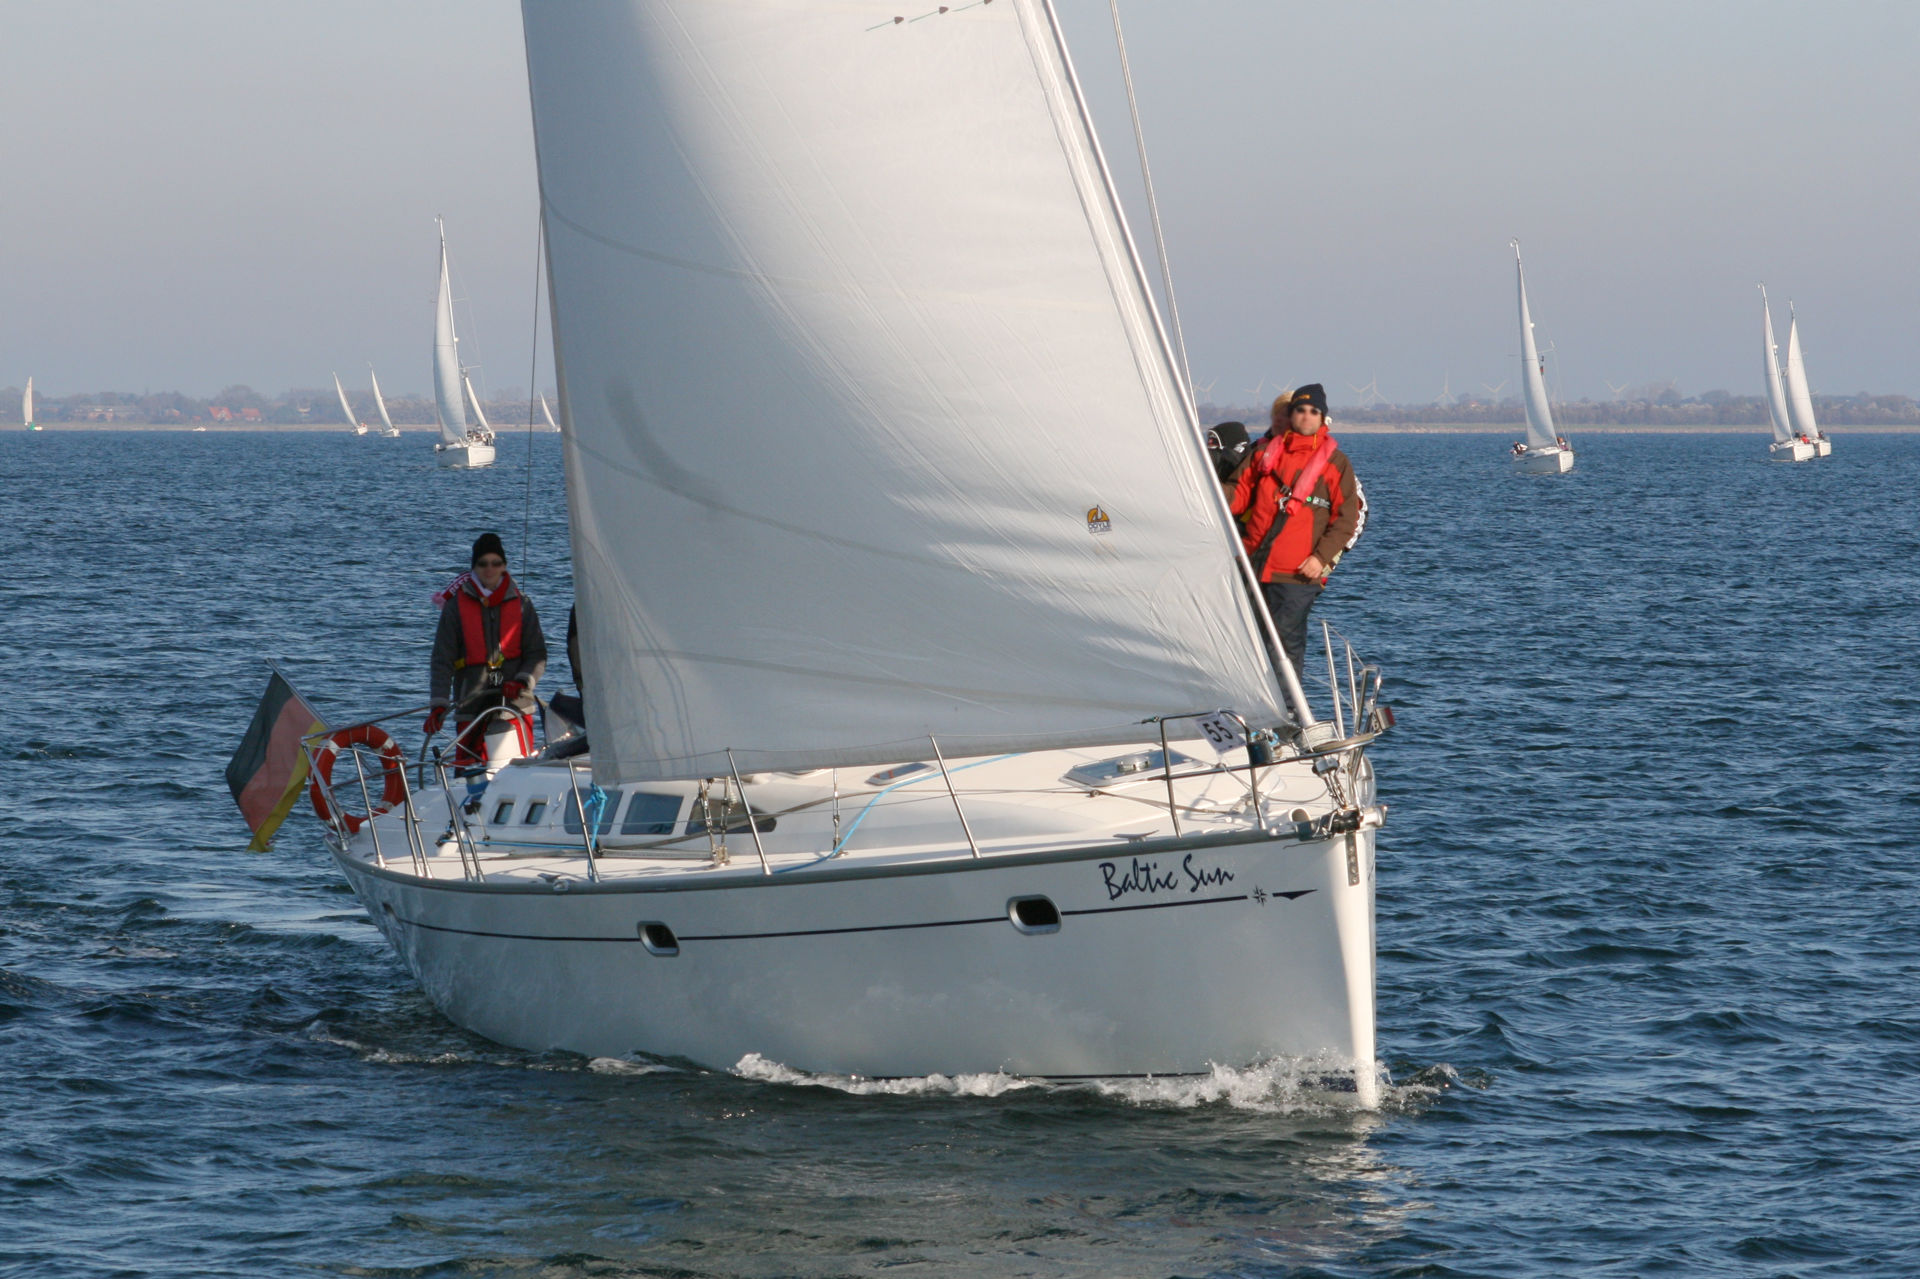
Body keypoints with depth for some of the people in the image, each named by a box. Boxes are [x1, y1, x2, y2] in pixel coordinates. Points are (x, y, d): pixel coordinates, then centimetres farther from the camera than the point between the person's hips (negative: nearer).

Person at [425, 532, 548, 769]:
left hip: (515, 705, 1)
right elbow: (442, 661, 0)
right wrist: (438, 704, -12)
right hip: (471, 711, -1)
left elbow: (537, 655, 9)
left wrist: (523, 682, -11)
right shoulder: (456, 605, 3)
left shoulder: (521, 605, 7)